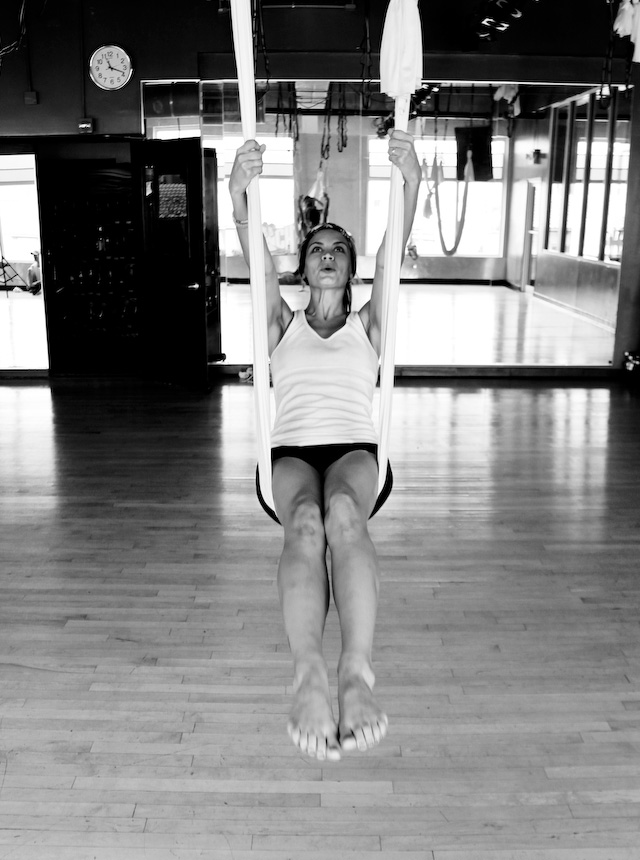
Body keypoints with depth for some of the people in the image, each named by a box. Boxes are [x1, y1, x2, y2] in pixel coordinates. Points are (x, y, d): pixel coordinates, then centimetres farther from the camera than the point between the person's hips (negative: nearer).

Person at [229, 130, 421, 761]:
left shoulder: (368, 325, 22)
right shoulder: (283, 325, 22)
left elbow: (392, 255, 5)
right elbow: (259, 264, 3)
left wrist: (409, 184, -12)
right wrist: (239, 195, -15)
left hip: (355, 450, 0)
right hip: (291, 452, 1)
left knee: (342, 511, -39)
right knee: (305, 522, -37)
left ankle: (356, 670, -56)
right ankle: (308, 673, -57)